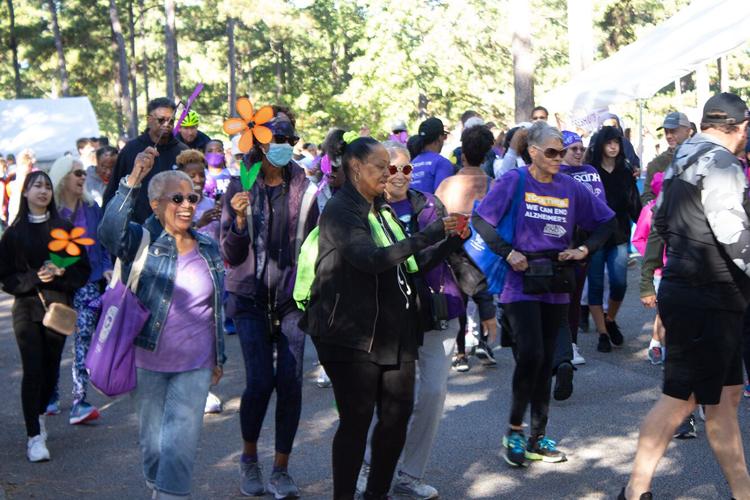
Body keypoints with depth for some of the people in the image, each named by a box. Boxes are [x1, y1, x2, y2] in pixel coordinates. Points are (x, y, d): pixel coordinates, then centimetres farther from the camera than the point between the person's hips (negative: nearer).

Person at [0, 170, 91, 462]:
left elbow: (83, 270, 5)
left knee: (51, 368, 7)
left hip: (59, 304, 2)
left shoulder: (65, 229, 5)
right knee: (33, 370, -9)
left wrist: (61, 272, -15)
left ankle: (38, 414, 33)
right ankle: (34, 436, -6)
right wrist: (34, 278, -14)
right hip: (27, 306, -2)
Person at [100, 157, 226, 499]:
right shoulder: (142, 240, -6)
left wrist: (219, 356, 17)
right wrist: (132, 182, -39)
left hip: (195, 367, 2)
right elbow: (109, 232, -30)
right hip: (148, 363, -2)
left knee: (181, 444, -6)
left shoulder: (208, 249, 7)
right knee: (152, 441, 14)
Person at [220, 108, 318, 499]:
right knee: (260, 381, -7)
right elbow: (230, 255, -4)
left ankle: (281, 468, 11)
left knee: (291, 382, -3)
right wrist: (239, 220, -20)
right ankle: (249, 458, 18)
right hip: (251, 297, -2)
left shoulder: (303, 188, 4)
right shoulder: (241, 188, -2)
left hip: (292, 297, 2)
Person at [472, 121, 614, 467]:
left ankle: (537, 437, 19)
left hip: (556, 285, 4)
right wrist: (508, 252, -15)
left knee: (545, 361, 9)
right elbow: (480, 220, -8)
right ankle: (514, 430, 2)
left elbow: (606, 222, 11)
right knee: (530, 354, -16)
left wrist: (585, 250, -4)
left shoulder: (571, 188, 4)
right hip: (521, 283, -4)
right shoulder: (514, 181, -5)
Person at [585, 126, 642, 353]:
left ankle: (610, 320, 23)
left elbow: (634, 205, 6)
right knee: (596, 285, 1)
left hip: (619, 235, 2)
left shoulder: (625, 173, 9)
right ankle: (602, 333, 11)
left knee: (619, 283, -4)